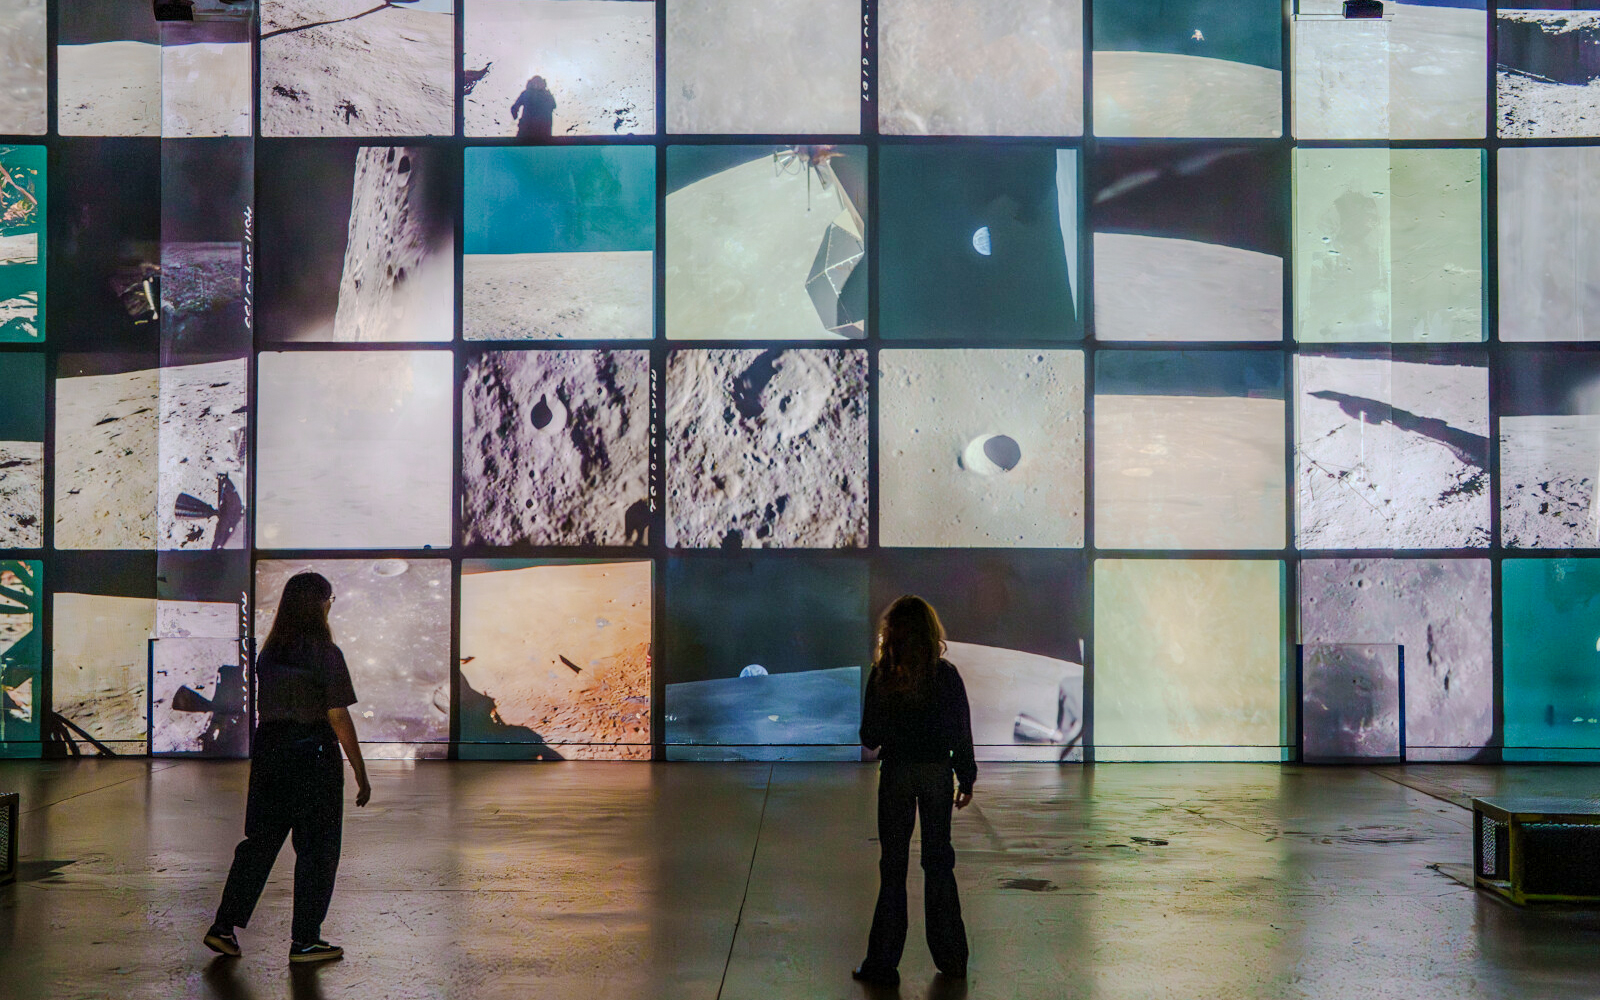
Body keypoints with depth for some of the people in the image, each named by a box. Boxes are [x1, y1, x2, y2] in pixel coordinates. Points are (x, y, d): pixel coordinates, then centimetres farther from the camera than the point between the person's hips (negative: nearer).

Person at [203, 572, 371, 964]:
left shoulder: (268, 653, 7)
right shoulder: (325, 654, -12)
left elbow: (264, 711, 12)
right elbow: (338, 718, -13)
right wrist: (361, 773, -8)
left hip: (268, 751, 6)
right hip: (313, 755, -6)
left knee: (260, 841, 15)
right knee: (316, 849, 4)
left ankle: (223, 927, 13)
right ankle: (304, 941, 8)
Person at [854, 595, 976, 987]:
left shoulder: (881, 675, -8)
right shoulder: (946, 675, -4)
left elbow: (869, 735, -4)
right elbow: (962, 733, -1)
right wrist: (966, 779, 8)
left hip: (896, 773, -1)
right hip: (937, 772, 2)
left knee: (893, 866, 5)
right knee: (939, 862, 12)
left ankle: (883, 963, 6)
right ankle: (951, 958, 18)